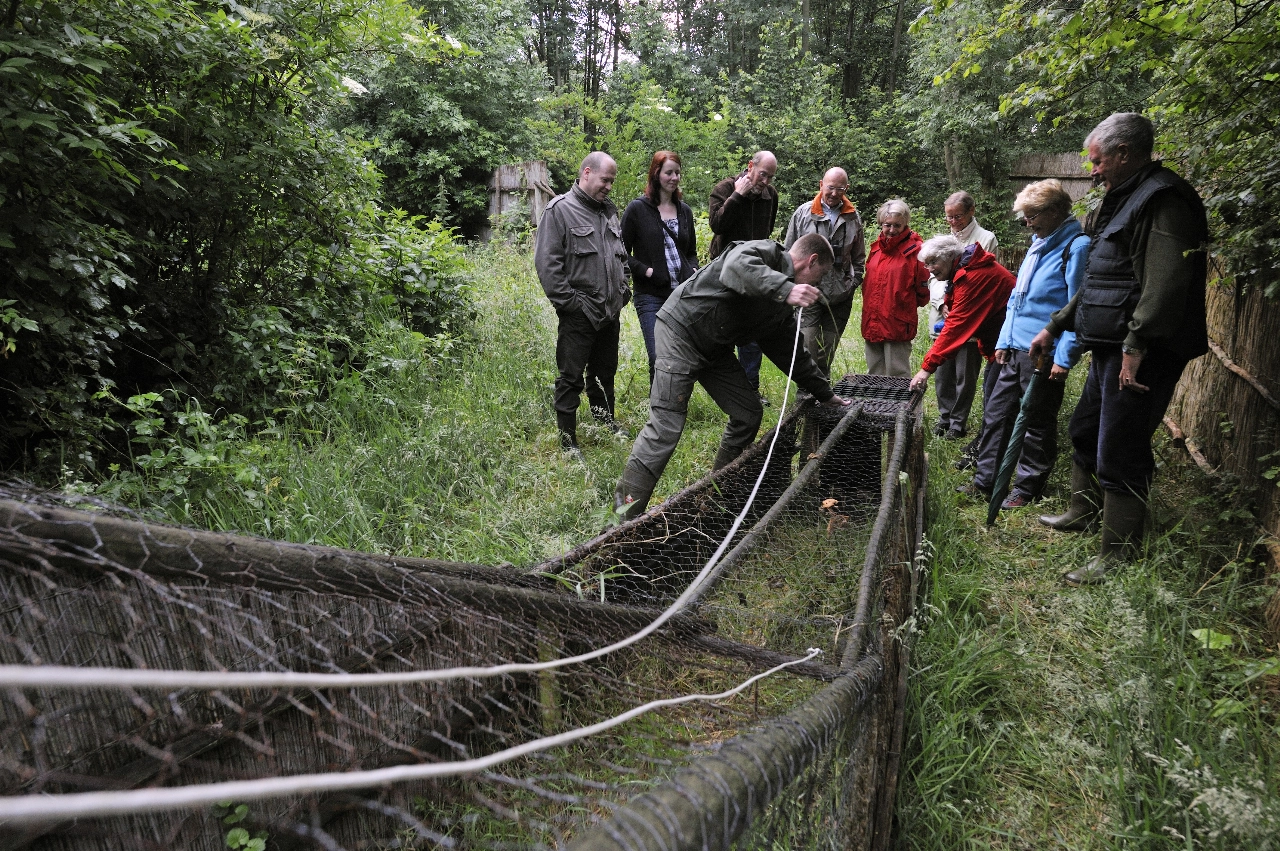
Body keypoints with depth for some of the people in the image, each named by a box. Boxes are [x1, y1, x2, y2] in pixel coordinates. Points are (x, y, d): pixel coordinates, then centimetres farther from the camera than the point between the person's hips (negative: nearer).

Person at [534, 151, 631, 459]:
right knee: (571, 378, 1)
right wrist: (568, 301, -16)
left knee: (605, 374, 19)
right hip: (578, 316, -7)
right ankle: (568, 440, 9)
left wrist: (623, 290, 13)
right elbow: (547, 262, -14)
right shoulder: (560, 210, -8)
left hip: (610, 313, 7)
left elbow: (621, 256, 25)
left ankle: (608, 425, 34)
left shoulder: (609, 212, 15)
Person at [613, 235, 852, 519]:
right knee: (666, 424, -15)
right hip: (681, 331, -10)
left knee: (748, 413, 9)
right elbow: (735, 267, -37)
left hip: (715, 348, 10)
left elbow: (793, 354, 23)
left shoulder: (783, 309, 13)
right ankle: (626, 511, -8)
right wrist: (785, 288, -45)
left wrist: (825, 393, 26)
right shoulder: (766, 251, -13)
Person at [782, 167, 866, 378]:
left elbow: (859, 257, 17)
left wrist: (853, 283, 9)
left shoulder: (853, 218, 9)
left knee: (828, 351, 9)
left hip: (840, 295, 3)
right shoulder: (803, 213, 1)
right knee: (808, 347, -9)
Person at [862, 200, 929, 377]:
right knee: (874, 374, 15)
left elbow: (923, 290, -6)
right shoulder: (877, 247, 12)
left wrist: (906, 303, 7)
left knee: (897, 376, -1)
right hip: (872, 322, 7)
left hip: (898, 324, -7)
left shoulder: (915, 249, -9)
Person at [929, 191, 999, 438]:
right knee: (942, 372, 7)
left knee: (965, 374, 1)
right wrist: (943, 303, -8)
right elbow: (933, 277, 10)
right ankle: (945, 417, 21)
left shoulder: (986, 239, 1)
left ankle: (958, 422, 12)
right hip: (942, 317, 4)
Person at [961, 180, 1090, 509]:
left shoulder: (1076, 246, -11)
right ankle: (984, 480, 23)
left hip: (1044, 354, -8)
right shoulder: (1037, 245, 16)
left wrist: (1064, 357, -20)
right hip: (1015, 350, 9)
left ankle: (1027, 488, 18)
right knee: (995, 413, 12)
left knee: (1037, 425, 4)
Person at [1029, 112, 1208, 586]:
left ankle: (1116, 556, 5)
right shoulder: (1125, 201, 20)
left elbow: (1165, 282, -27)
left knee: (1119, 456, -6)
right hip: (1111, 347, 11)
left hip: (1140, 355, -11)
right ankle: (1083, 513, 41)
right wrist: (1054, 327, 25)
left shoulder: (1163, 201, -14)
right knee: (1084, 432, 23)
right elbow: (1096, 284, 26)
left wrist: (1137, 345, -31)